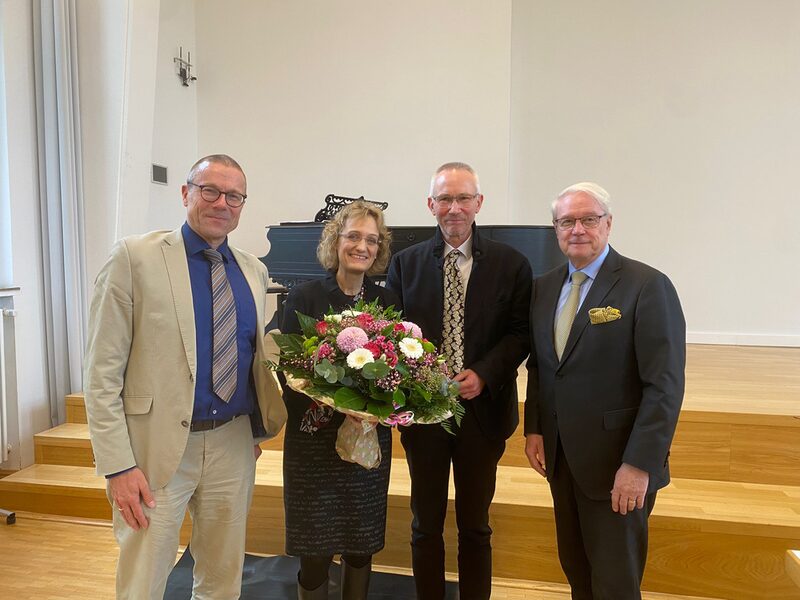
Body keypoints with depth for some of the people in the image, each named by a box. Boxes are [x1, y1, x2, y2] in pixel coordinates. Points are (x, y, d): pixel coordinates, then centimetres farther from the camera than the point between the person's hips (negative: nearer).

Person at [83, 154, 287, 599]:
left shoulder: (254, 270, 7)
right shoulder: (136, 257, -7)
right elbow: (102, 370, -10)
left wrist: (260, 427, 8)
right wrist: (119, 465, -13)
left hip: (234, 445, 5)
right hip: (157, 446, -4)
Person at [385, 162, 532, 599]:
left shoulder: (511, 264, -2)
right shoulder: (405, 263, 2)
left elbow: (520, 333, -3)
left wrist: (483, 375, -17)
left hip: (482, 411, -1)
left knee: (475, 526, 16)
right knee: (425, 525, 15)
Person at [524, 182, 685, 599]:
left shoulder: (647, 286, -13)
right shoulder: (544, 287, 7)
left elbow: (665, 385, -16)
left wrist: (639, 465, -19)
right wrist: (533, 428, 5)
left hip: (617, 464, -5)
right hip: (559, 457, 6)